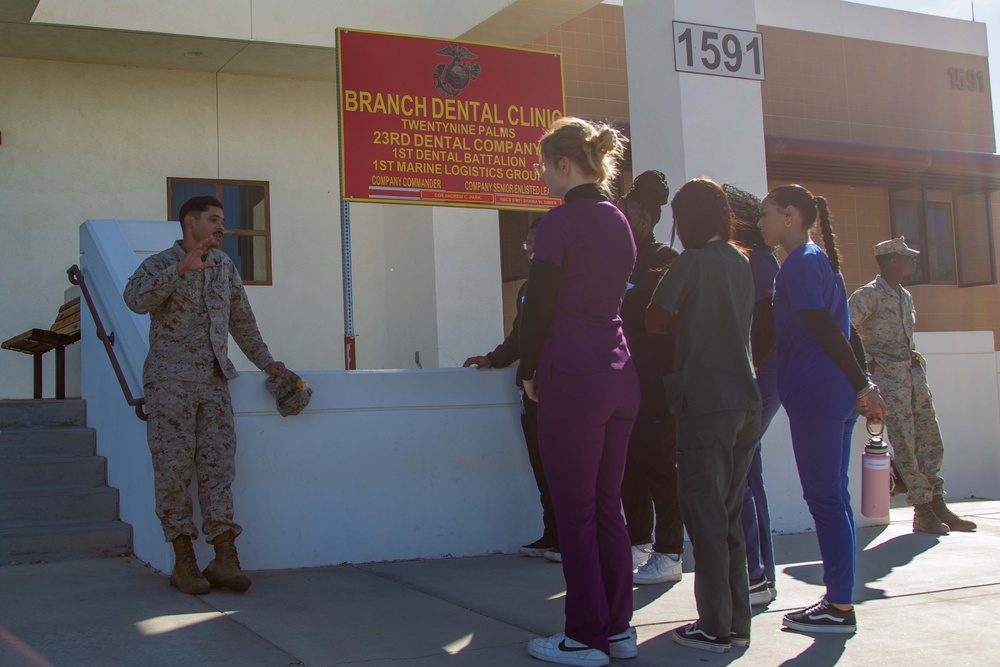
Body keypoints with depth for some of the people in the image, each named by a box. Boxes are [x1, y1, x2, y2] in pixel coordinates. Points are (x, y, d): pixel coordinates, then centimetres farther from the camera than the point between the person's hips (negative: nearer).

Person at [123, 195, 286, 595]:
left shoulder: (224, 266, 16)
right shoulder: (160, 265, 1)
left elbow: (241, 319, 25)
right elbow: (137, 299, -21)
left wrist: (264, 361, 23)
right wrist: (182, 267, -30)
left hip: (214, 381, 4)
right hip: (170, 380, -4)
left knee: (218, 465, -3)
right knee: (175, 468, -4)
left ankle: (225, 558, -4)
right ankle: (183, 562, 2)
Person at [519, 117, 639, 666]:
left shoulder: (560, 222, -10)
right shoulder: (618, 222, 13)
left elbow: (539, 304, -9)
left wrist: (529, 370, 3)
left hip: (571, 378, -8)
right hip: (619, 375, 8)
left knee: (575, 513, 1)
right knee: (607, 507, 14)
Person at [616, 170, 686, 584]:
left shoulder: (665, 262, -5)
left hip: (657, 383, -7)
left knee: (659, 462, -4)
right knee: (631, 463, 9)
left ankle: (669, 554, 2)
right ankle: (638, 547, 19)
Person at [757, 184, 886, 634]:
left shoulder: (799, 263, -9)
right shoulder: (822, 259, 20)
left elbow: (825, 329, -15)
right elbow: (843, 330, 18)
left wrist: (861, 386, -12)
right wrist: (864, 384, 16)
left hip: (815, 391, -10)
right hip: (837, 391, 10)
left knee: (824, 496, -6)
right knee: (832, 496, 11)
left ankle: (840, 607, -1)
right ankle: (839, 598, 16)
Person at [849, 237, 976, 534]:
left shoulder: (905, 296, 18)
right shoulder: (868, 295, -8)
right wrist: (866, 362, -15)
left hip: (914, 372, 8)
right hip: (888, 376, -8)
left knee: (930, 441, 6)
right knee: (905, 443, -7)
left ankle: (938, 506, 12)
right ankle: (922, 511, -2)